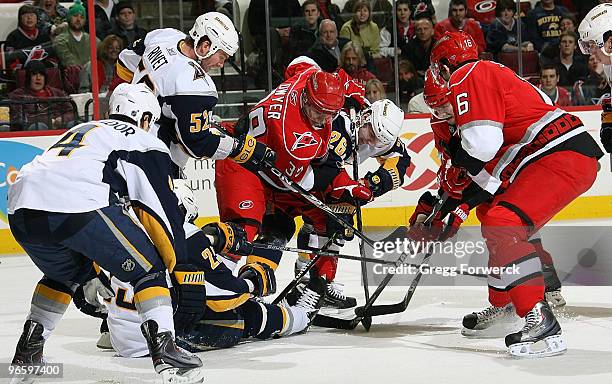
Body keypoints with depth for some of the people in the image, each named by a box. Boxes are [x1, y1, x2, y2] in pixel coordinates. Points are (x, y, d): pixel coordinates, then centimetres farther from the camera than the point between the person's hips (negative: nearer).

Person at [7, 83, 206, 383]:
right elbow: (162, 211, 8)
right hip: (77, 208, -7)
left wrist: (89, 273, 45)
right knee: (148, 268, 9)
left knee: (65, 274, 34)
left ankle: (26, 353, 34)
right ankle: (165, 351, -5)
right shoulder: (146, 144, 18)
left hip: (21, 211, 7)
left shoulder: (82, 130, 39)